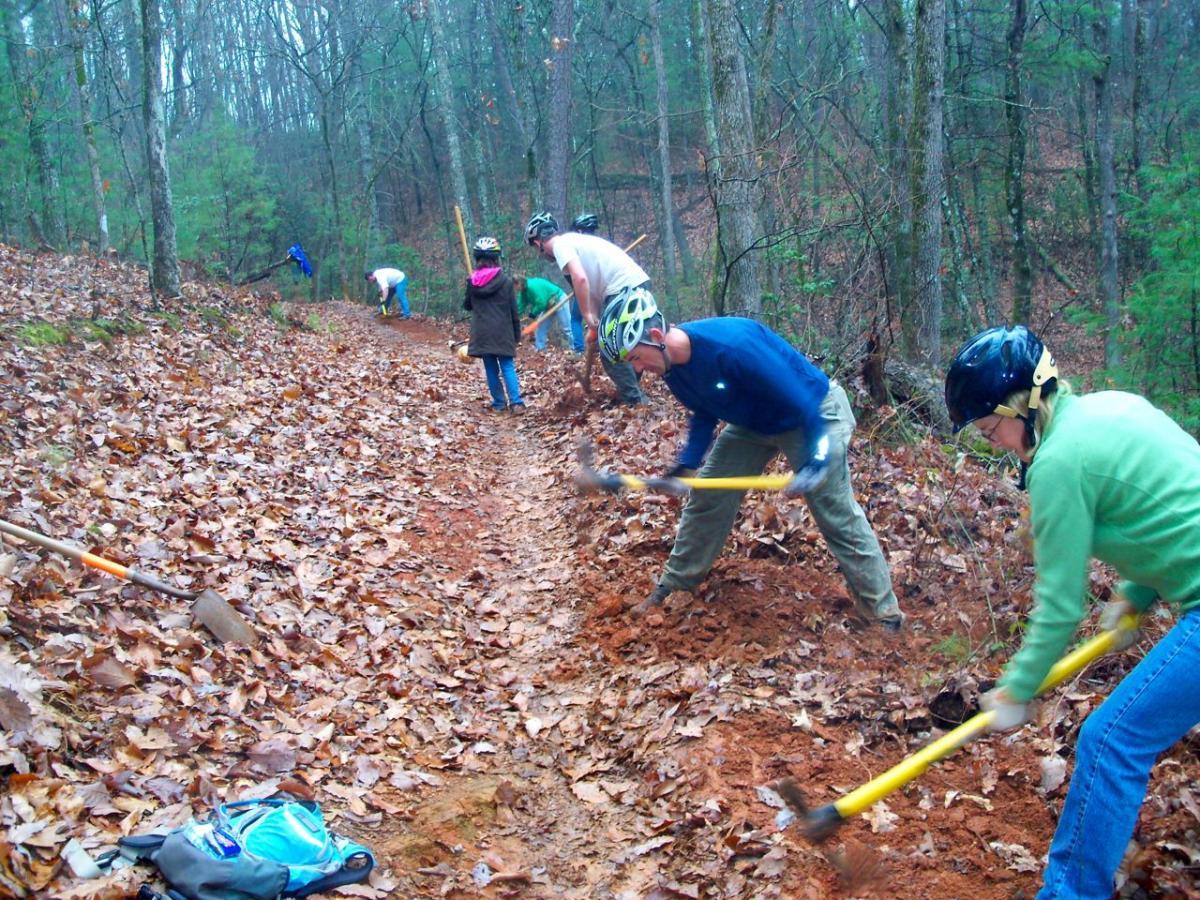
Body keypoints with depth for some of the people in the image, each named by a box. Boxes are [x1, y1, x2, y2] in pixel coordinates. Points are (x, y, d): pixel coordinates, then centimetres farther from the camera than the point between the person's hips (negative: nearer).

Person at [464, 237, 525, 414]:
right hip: (502, 332, -2)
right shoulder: (505, 281, -5)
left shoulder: (472, 281, 1)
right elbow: (513, 311, 0)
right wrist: (517, 333, 8)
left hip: (481, 333, 2)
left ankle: (499, 403, 12)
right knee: (507, 366, 1)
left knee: (491, 368, 10)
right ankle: (516, 402, -12)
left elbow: (467, 305, 15)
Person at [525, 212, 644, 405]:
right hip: (639, 282, 9)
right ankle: (634, 397, 26)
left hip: (624, 288, -9)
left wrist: (587, 316, -9)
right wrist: (594, 325, 21)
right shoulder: (575, 240, 26)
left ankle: (635, 403, -2)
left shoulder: (560, 244, -3)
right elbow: (593, 287, 25)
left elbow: (580, 279, -19)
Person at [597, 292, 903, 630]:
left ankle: (884, 611, 6)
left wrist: (816, 459, -36)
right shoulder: (672, 365, -11)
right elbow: (705, 414, 6)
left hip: (814, 413, -8)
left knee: (838, 516, -6)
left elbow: (799, 397, -34)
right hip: (754, 422, 8)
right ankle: (672, 586, 21)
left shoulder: (730, 345, -38)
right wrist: (687, 464, -7)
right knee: (707, 498, 6)